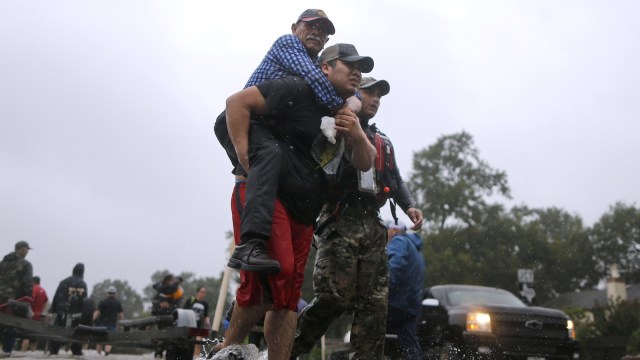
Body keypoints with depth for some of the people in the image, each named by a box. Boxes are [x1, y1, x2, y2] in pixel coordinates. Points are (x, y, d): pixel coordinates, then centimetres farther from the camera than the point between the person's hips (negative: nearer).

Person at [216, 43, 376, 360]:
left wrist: (357, 135, -4)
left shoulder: (346, 115, 21)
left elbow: (364, 164, 18)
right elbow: (237, 102, -8)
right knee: (277, 273, -21)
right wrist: (245, 158, -13)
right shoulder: (297, 90, -4)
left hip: (303, 212, 8)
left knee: (288, 294, 5)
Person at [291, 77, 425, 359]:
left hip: (372, 226, 6)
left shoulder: (383, 142, 27)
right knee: (335, 296, -16)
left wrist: (409, 206, 9)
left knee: (374, 303, -1)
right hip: (340, 223, -6)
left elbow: (396, 181, 27)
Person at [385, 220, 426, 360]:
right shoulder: (416, 249, 31)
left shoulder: (399, 240, 0)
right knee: (411, 349, 6)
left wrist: (384, 288, -24)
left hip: (395, 303, -9)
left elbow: (396, 264, -21)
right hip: (412, 307, 9)